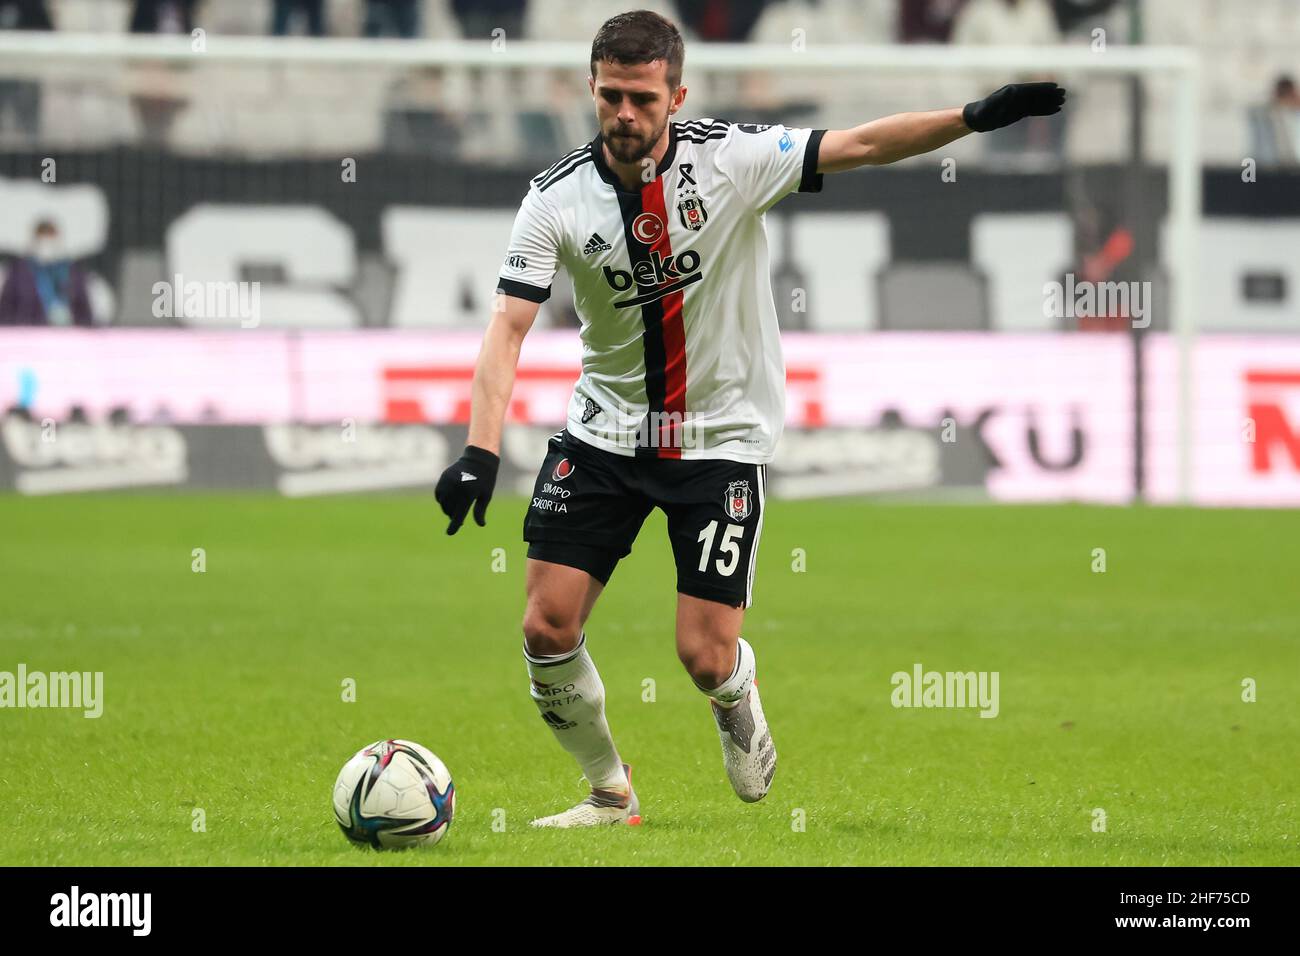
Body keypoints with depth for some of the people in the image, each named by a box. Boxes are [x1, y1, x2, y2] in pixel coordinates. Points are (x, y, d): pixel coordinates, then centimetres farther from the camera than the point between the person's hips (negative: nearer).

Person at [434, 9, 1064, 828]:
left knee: (706, 657, -8)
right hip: (605, 431, 2)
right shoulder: (558, 199, -11)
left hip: (722, 437, -2)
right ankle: (611, 794, 16)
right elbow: (508, 328, -16)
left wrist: (975, 117, -27)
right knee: (548, 627, -7)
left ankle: (739, 700, 32)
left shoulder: (733, 159, -13)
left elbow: (859, 146, -13)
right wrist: (481, 451, -29)